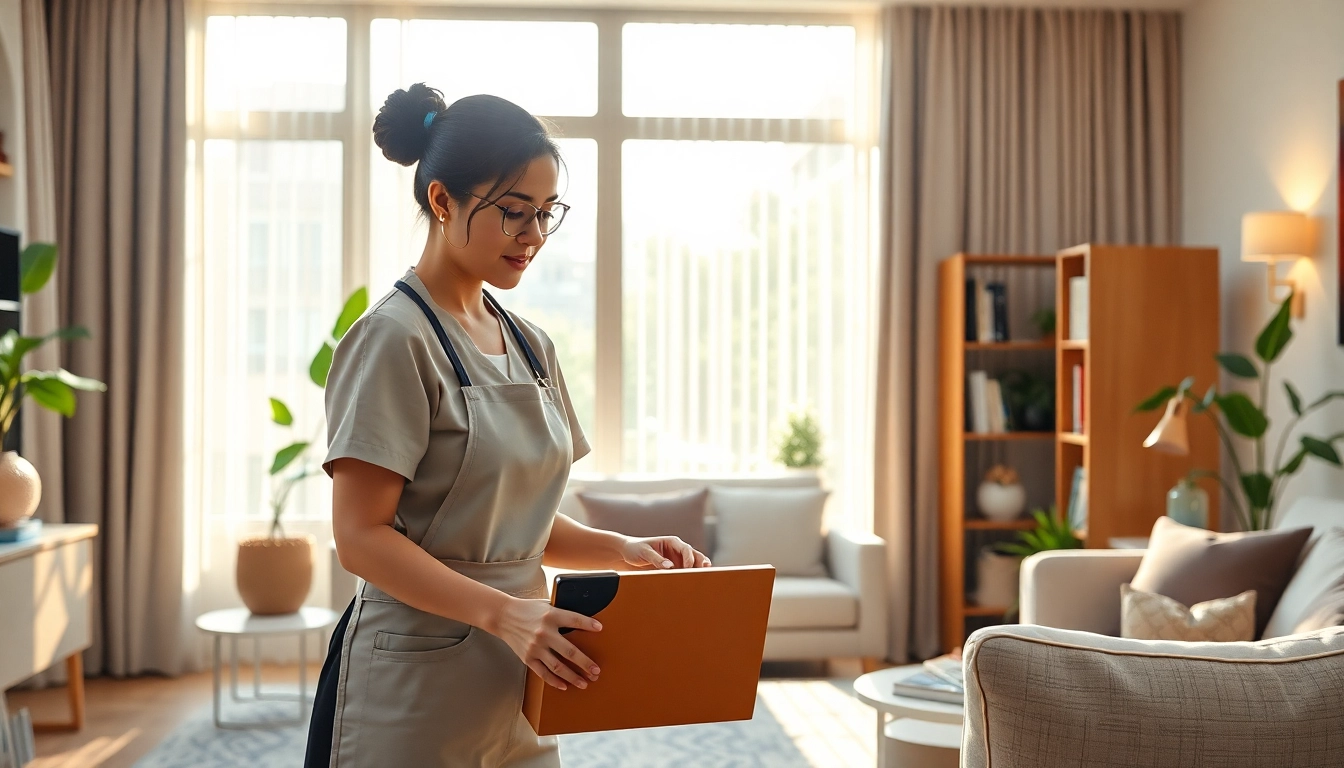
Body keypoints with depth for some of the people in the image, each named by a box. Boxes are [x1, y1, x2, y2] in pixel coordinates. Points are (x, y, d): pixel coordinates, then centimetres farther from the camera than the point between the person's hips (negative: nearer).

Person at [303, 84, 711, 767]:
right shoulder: (394, 338, -12)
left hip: (516, 681, 7)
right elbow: (361, 537, -17)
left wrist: (625, 550, -2)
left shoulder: (532, 346, 10)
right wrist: (503, 612, -27)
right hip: (415, 684, -7)